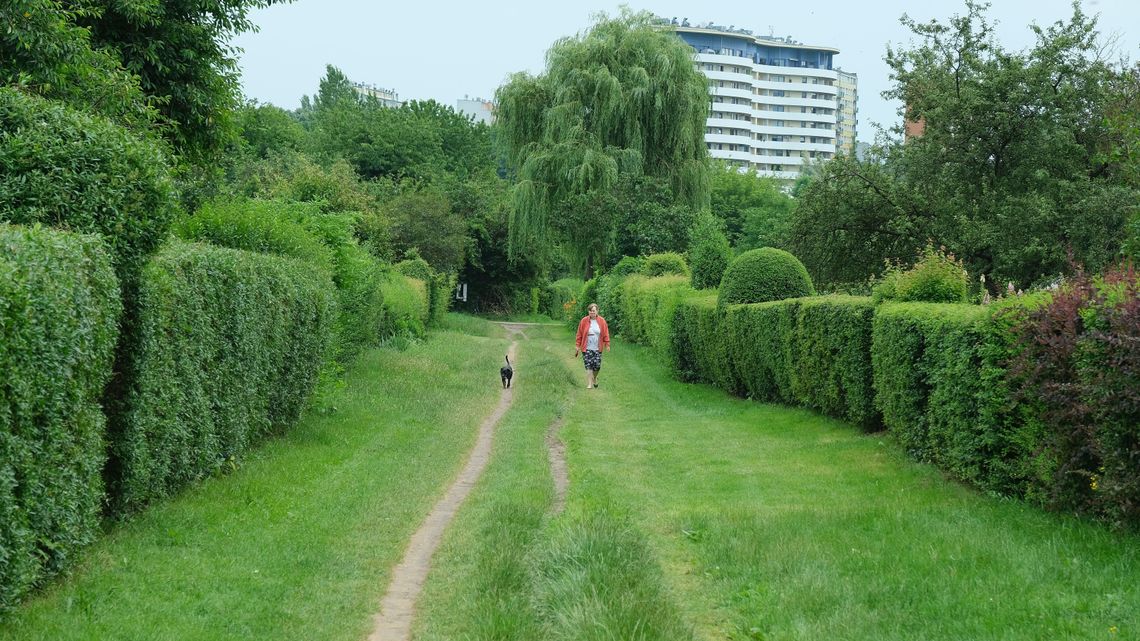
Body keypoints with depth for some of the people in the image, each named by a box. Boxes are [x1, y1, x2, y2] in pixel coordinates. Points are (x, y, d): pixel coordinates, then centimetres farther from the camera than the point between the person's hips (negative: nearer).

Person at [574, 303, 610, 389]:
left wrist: (607, 345, 1)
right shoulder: (584, 321, -3)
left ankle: (595, 378, 32)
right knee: (588, 366, -6)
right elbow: (579, 334, 0)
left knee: (597, 366, 2)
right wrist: (577, 346, -2)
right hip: (587, 348, -1)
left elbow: (606, 334, 5)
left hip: (597, 348, 1)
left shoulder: (602, 321, 1)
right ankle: (589, 384, 0)